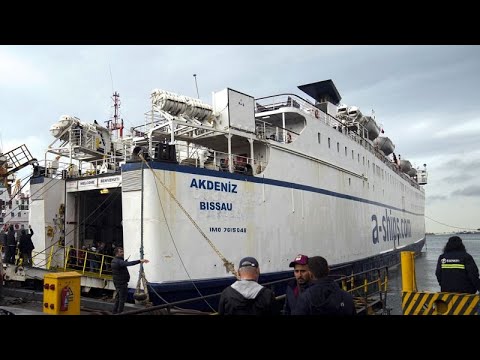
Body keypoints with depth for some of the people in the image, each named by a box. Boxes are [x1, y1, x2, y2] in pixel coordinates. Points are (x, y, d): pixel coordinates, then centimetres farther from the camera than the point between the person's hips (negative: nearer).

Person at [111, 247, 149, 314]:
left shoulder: (114, 261, 10)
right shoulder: (119, 261, -23)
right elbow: (129, 263, -39)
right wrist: (139, 261, -48)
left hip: (117, 283, 10)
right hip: (122, 283, -10)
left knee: (117, 298, 19)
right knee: (122, 299, -2)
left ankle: (114, 312, 27)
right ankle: (120, 313, 2)